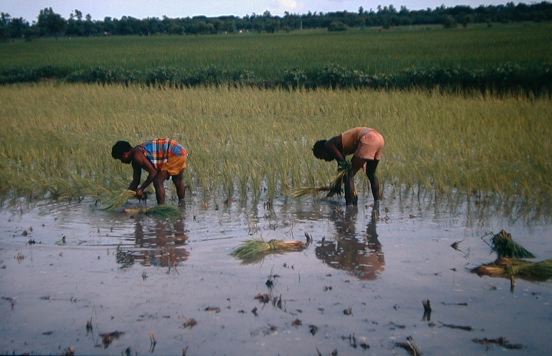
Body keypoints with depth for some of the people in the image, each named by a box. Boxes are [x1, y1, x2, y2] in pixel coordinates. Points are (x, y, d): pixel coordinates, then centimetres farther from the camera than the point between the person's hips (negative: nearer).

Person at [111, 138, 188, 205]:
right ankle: (181, 204, 46)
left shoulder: (137, 155, -19)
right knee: (177, 180, 28)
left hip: (175, 154, -11)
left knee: (158, 181, -10)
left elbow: (153, 172, -22)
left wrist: (141, 189, -16)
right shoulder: (135, 160, 10)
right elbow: (136, 181, 14)